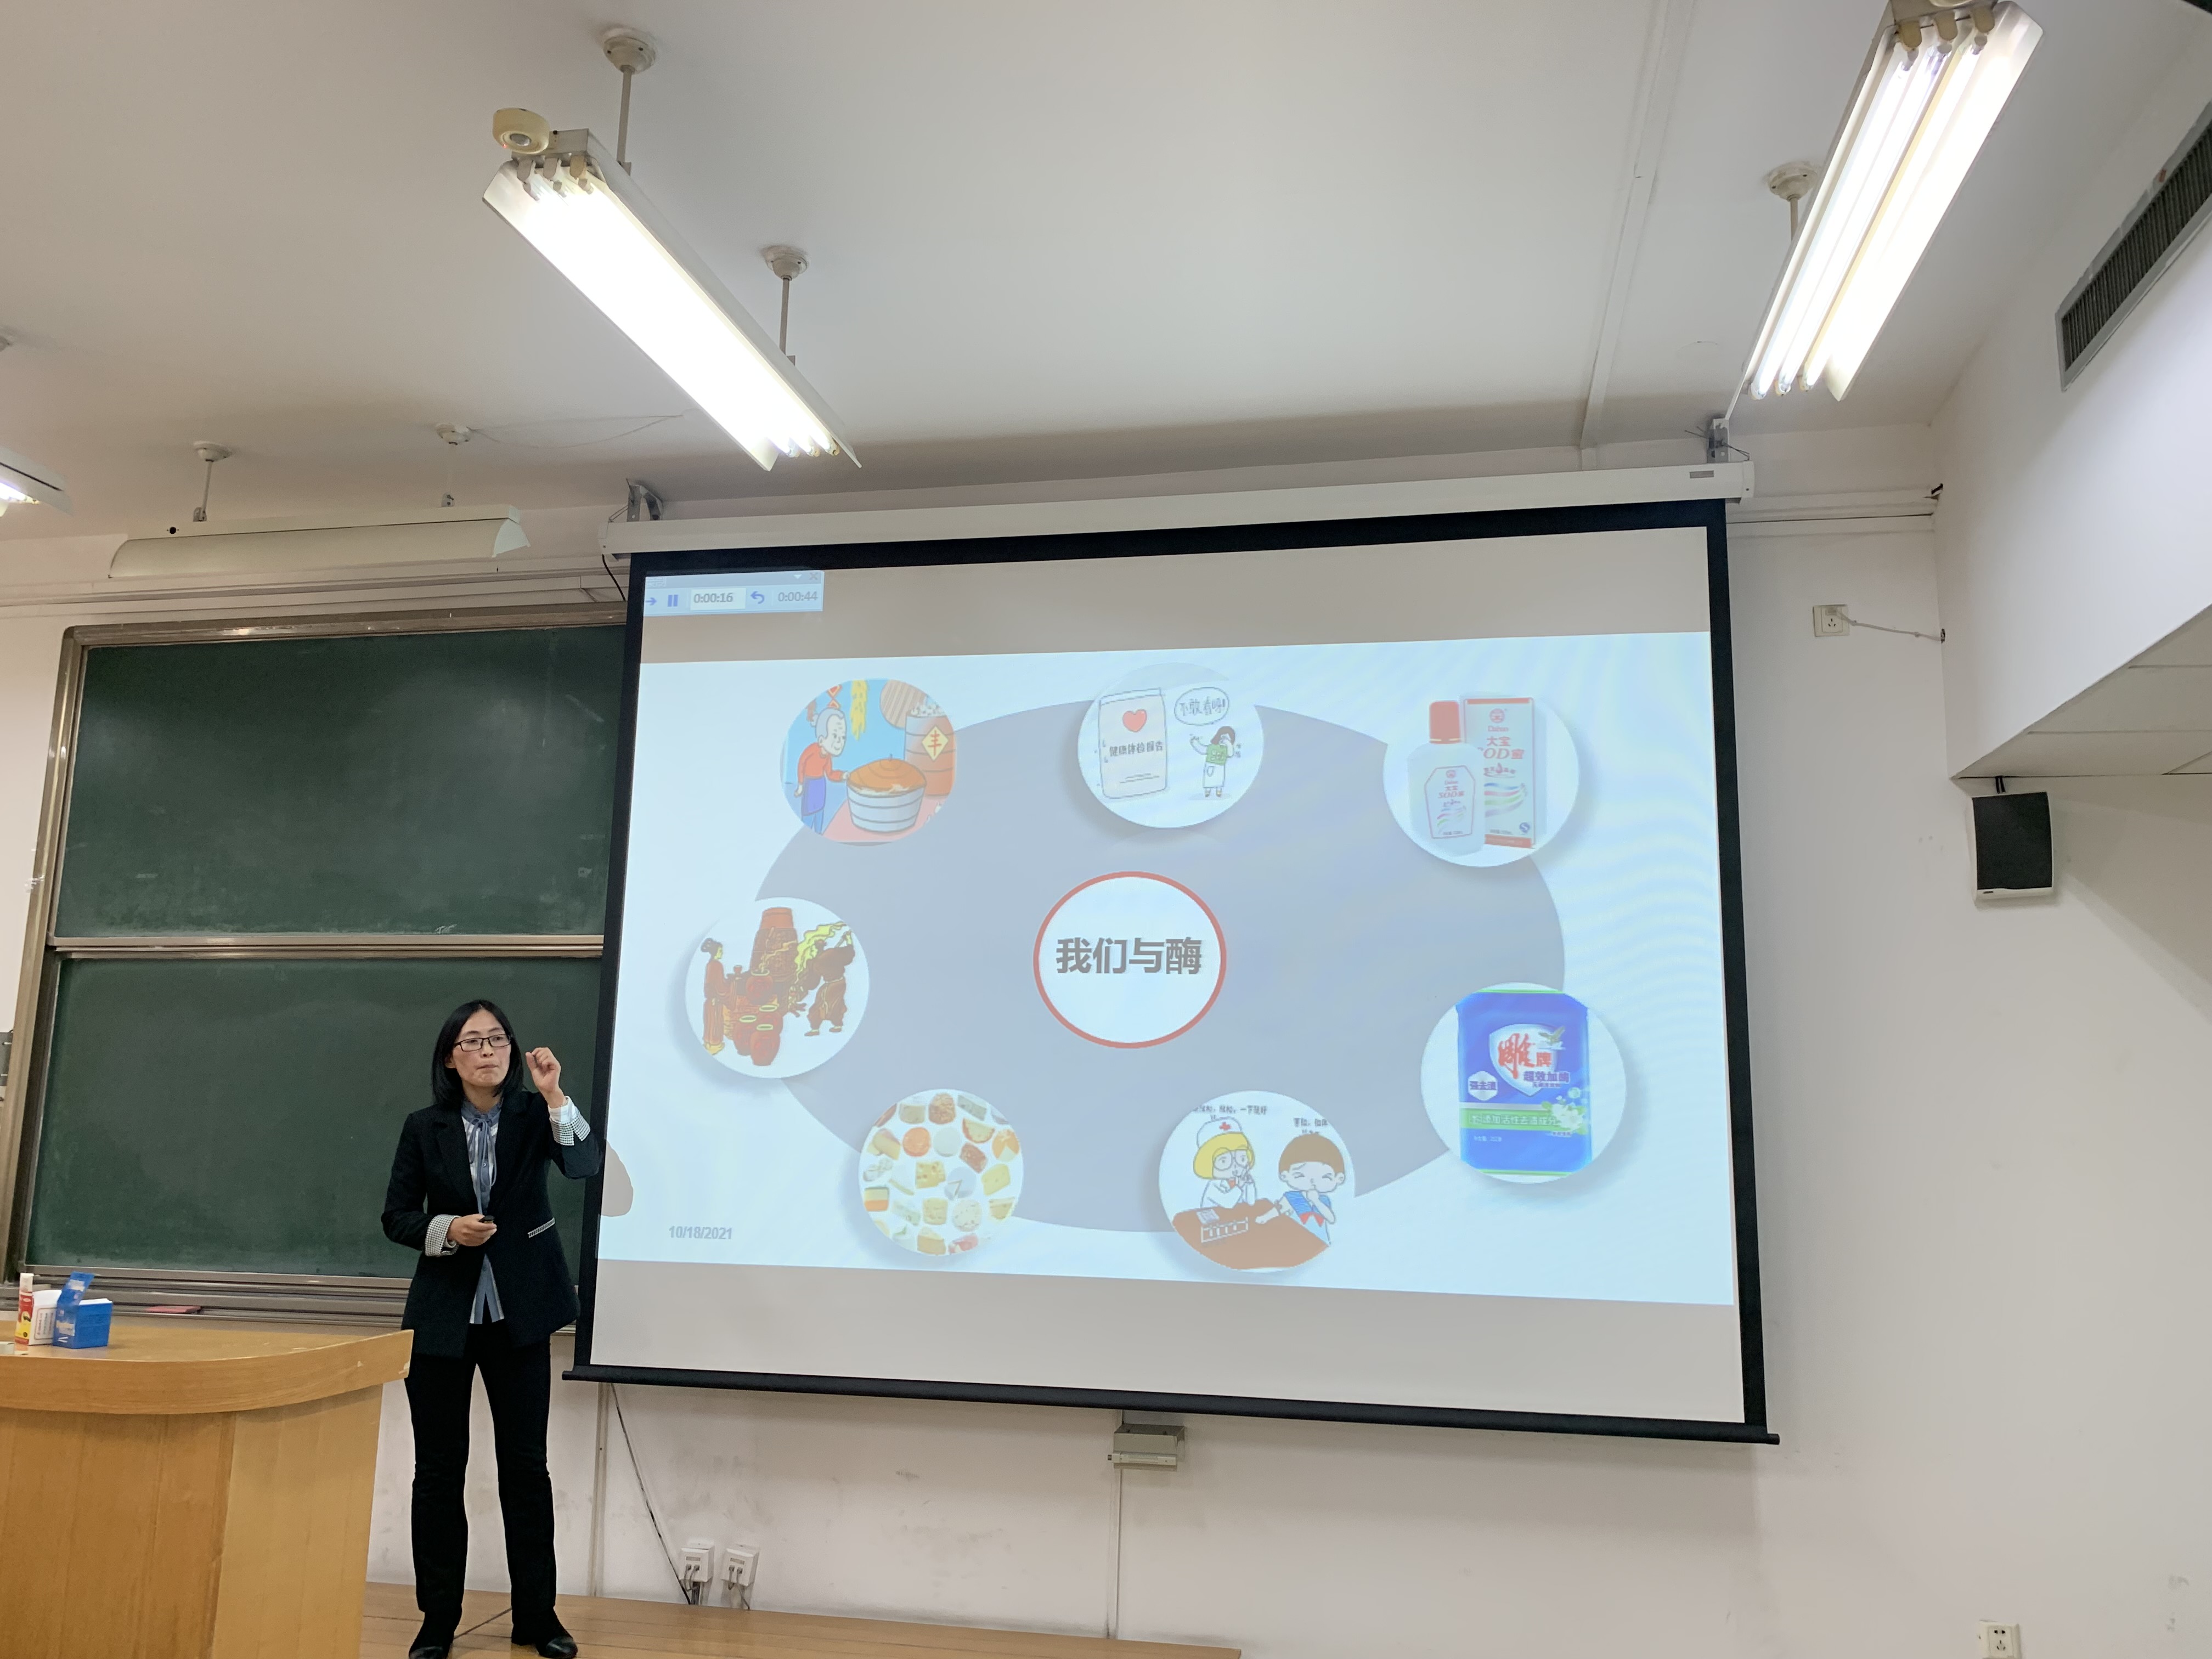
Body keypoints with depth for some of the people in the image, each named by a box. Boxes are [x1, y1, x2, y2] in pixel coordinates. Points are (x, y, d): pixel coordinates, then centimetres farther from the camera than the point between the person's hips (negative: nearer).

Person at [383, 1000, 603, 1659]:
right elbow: (396, 1218, 1)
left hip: (518, 1313, 0)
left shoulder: (535, 1115, -4)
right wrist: (447, 1230, -17)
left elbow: (587, 1166, -21)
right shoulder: (423, 1128, -2)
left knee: (526, 1463, 7)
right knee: (439, 1468, 7)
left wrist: (555, 1095, -31)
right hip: (443, 1316, 1)